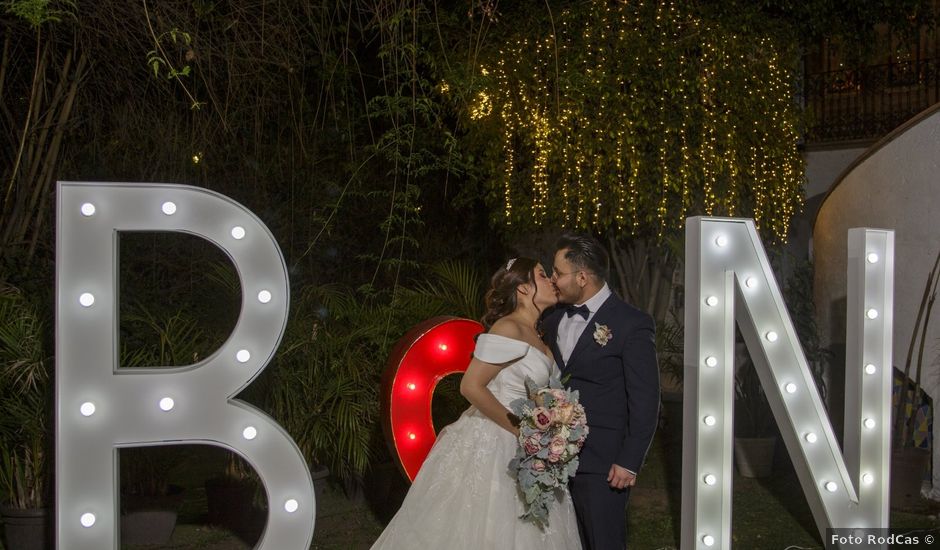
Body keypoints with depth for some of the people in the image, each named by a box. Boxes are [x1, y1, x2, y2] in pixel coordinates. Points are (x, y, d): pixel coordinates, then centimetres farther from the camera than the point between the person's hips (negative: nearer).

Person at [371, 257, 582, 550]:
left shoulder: (534, 334, 10)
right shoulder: (509, 329, -18)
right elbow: (471, 386, -22)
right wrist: (519, 429, -17)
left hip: (519, 449, 9)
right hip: (491, 445, -9)